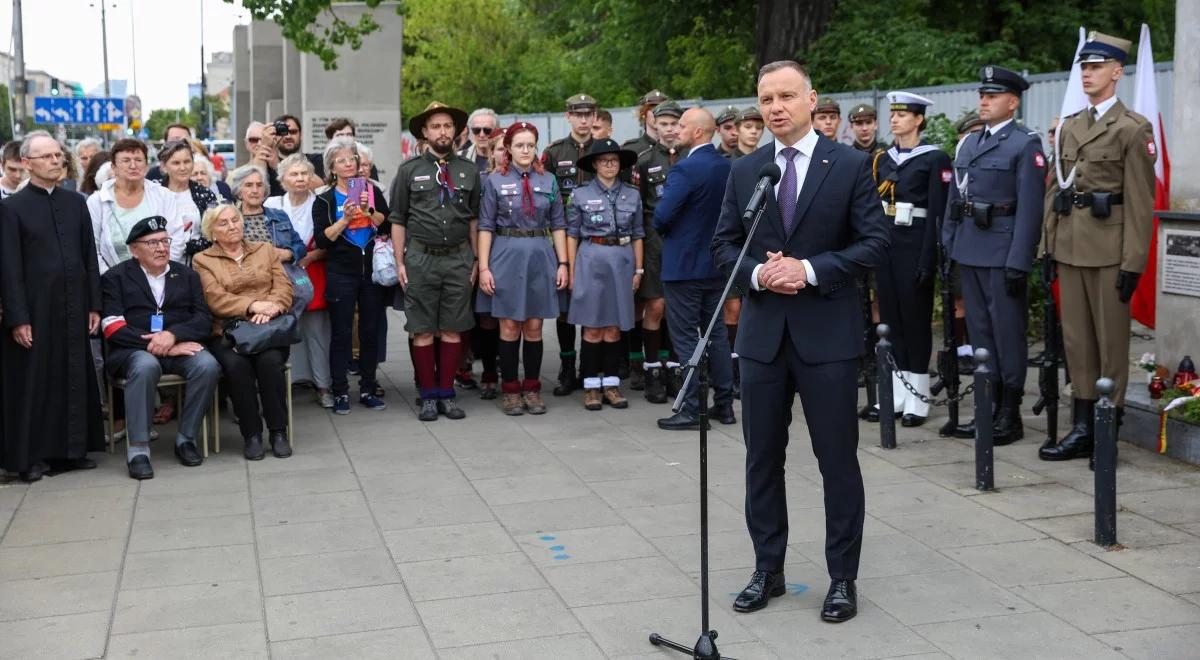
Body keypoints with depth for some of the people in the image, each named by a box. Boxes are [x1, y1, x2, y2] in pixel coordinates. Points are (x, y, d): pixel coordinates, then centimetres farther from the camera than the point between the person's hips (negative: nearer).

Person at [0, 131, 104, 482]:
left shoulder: (76, 202, 10)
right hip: (34, 311, -4)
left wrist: (94, 305, 6)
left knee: (74, 380, 9)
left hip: (73, 309, 4)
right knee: (31, 383, 3)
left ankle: (69, 449, 20)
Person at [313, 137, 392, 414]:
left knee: (370, 331, 6)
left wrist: (369, 211, -13)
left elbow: (387, 227, 1)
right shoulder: (324, 200, 3)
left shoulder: (373, 191, 9)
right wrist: (345, 219, -15)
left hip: (372, 271, 2)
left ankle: (368, 389, 16)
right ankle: (340, 392, 8)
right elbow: (321, 240, -6)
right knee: (341, 333, 1)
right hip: (341, 274, -2)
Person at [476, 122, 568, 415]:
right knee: (509, 327, 2)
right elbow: (485, 226, 0)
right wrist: (483, 267, -7)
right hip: (506, 256, -2)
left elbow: (558, 225, 9)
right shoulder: (495, 181, 1)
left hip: (540, 257, 2)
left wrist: (562, 263, 2)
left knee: (534, 327, 6)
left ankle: (532, 389, 15)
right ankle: (510, 390, 12)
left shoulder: (548, 181, 7)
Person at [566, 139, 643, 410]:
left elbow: (637, 235, 12)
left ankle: (611, 384, 13)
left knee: (614, 327, 5)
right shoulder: (580, 195, 2)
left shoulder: (632, 195, 8)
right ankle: (591, 386, 7)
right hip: (591, 261, -2)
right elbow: (572, 235, 3)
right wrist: (571, 271, 0)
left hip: (622, 261, 2)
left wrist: (638, 269, 7)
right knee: (593, 328, -1)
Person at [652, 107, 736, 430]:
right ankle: (724, 403, 19)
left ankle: (691, 410, 2)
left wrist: (661, 231, -2)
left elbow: (662, 215, -23)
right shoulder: (727, 167, 5)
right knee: (716, 332, 14)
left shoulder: (685, 169, -18)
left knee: (686, 337, -1)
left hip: (683, 264, -7)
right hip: (716, 262, 7)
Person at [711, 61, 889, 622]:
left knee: (838, 459, 3)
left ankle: (843, 578, 16)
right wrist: (757, 273, -11)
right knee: (762, 458, 10)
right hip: (763, 330, 4)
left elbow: (875, 242, -6)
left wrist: (809, 270, -17)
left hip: (827, 331, -3)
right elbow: (723, 244, 9)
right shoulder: (744, 170, 8)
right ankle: (767, 569, 24)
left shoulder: (850, 165, -2)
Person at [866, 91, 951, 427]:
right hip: (884, 244, 6)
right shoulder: (882, 159, 12)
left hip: (914, 245, -6)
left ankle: (918, 398, 8)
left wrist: (928, 259, -16)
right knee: (890, 318, 8)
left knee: (917, 319, 1)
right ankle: (895, 395, 15)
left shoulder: (934, 158, -5)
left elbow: (938, 213, -10)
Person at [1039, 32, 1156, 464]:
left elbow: (1139, 202, -9)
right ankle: (1083, 427, 16)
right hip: (1069, 245, 6)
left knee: (1111, 340, 1)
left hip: (1108, 248, -6)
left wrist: (1133, 262, -13)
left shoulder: (1133, 128, -5)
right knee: (1076, 337, 9)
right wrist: (1049, 244, 9)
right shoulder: (1068, 127, 14)